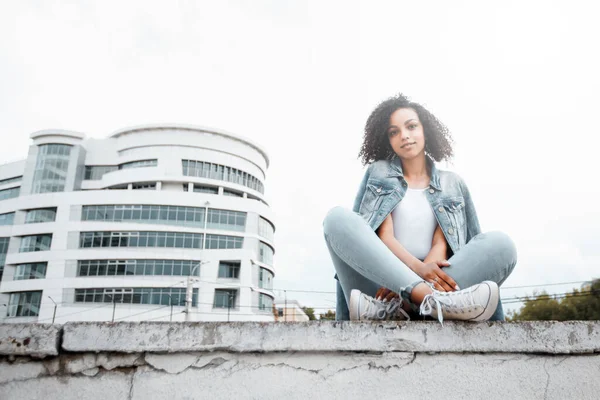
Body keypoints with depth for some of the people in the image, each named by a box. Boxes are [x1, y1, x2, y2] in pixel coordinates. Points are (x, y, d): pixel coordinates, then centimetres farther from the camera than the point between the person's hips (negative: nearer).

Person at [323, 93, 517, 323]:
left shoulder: (452, 183, 17)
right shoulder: (378, 172, 14)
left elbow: (441, 244, 2)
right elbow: (384, 235, 0)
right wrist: (419, 269, -21)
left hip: (430, 281, 1)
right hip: (381, 281, -1)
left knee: (500, 243, -22)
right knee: (338, 219, -25)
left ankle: (392, 308, -37)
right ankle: (434, 300, -41)